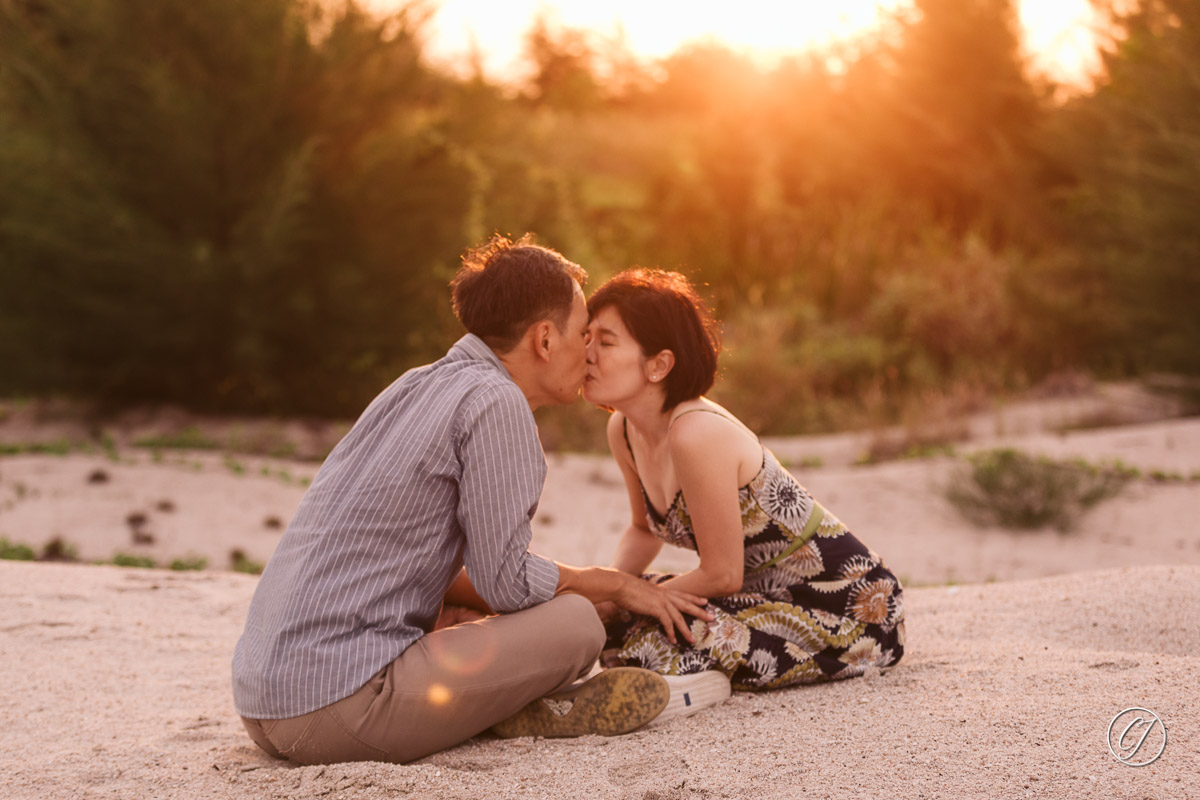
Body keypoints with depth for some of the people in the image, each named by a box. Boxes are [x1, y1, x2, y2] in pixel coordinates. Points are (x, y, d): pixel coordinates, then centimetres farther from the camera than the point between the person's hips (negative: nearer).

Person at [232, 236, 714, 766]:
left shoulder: (420, 386, 19)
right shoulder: (494, 400, -9)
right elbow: (505, 580, -10)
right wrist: (617, 586, 7)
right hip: (342, 704, -10)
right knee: (575, 623, -9)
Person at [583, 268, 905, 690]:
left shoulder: (696, 434, -28)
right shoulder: (623, 429, -1)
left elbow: (722, 575, -22)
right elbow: (643, 530, 17)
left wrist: (627, 600, -11)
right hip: (769, 587, 9)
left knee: (655, 643, -29)